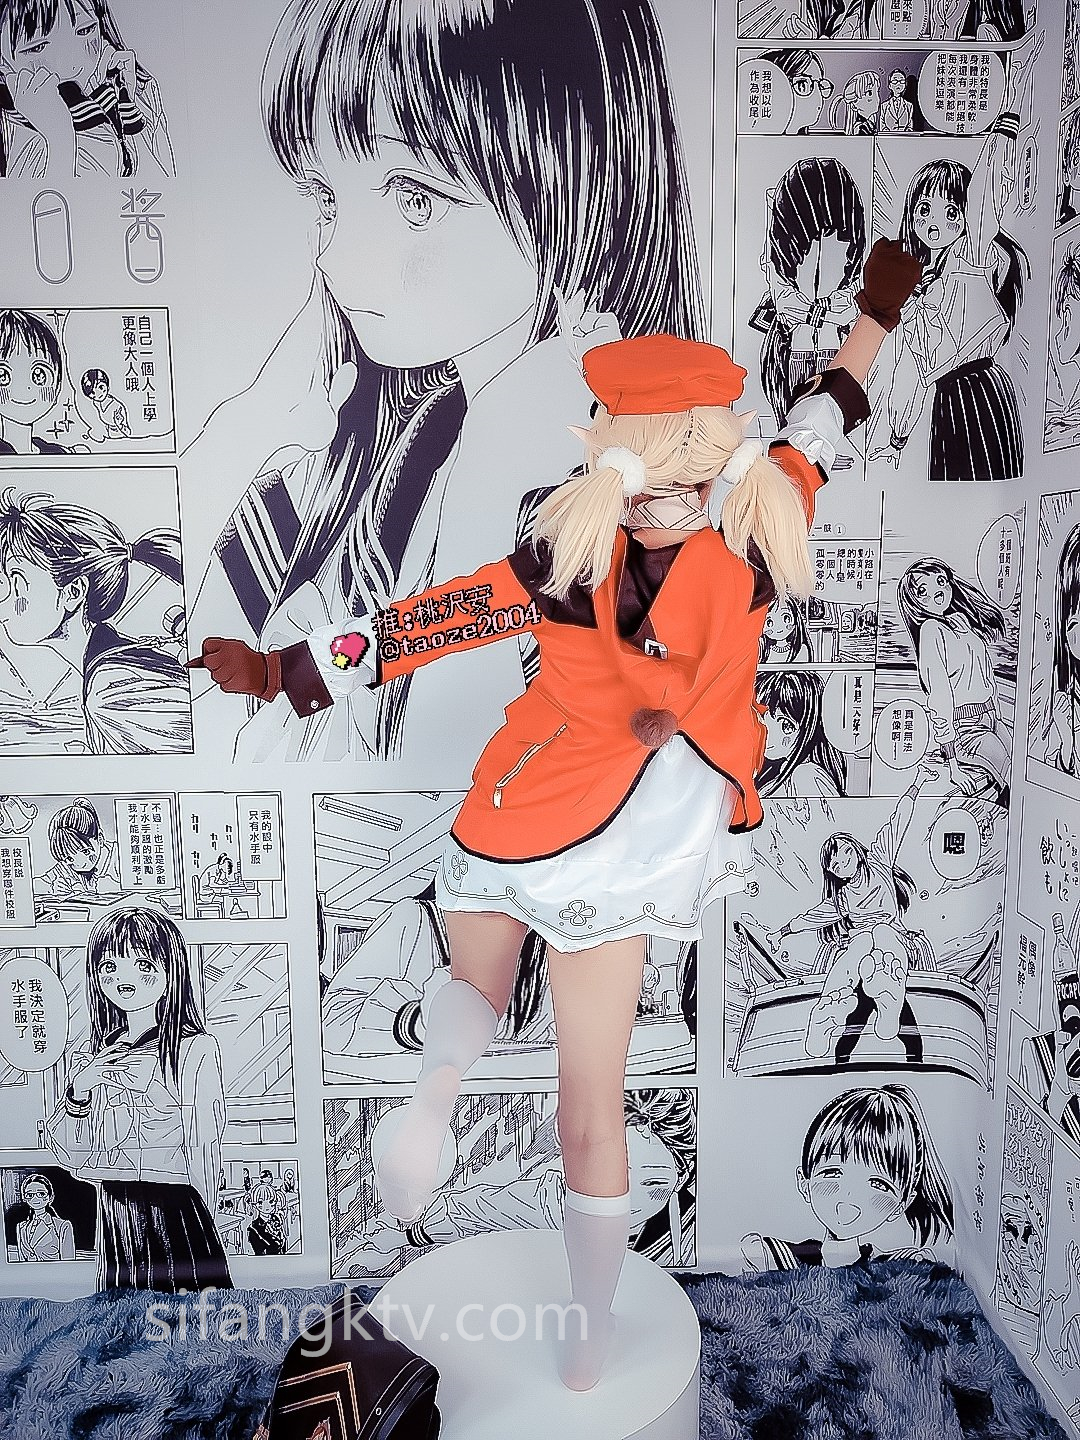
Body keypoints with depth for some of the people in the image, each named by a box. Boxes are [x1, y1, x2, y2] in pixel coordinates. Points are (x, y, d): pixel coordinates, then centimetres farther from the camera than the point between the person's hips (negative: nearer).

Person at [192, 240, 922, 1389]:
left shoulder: (574, 567, -18)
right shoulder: (754, 544, -10)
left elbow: (421, 626, -15)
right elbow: (819, 423, 6)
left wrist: (275, 671, -5)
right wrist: (877, 310, 23)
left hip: (521, 815, -2)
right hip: (630, 840, 2)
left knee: (475, 978, 30)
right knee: (593, 1106, 15)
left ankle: (434, 1091, -2)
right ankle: (592, 1338, 29)